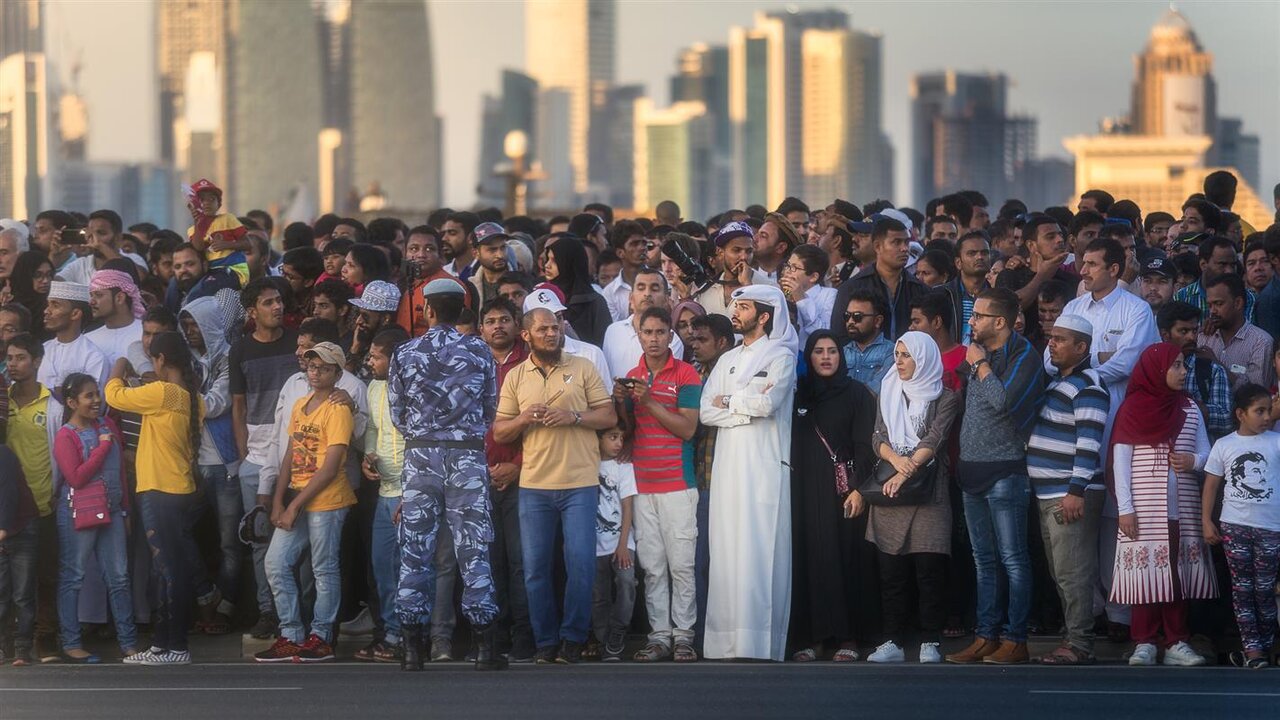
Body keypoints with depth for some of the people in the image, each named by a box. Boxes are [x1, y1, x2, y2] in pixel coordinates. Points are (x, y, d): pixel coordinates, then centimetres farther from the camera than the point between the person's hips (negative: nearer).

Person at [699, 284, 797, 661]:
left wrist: (728, 400, 2)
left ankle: (761, 644, -12)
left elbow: (768, 403, -13)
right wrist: (748, 407, -5)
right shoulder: (728, 360, 20)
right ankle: (726, 643, 1)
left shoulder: (781, 357, 3)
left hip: (764, 467, -6)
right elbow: (706, 411, 8)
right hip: (728, 467, 6)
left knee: (760, 554, -10)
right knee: (726, 552, 1)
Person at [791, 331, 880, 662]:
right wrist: (790, 484, 2)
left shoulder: (857, 393, 4)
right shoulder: (799, 395, 13)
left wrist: (856, 485, -12)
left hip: (843, 489, -3)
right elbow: (791, 443, 12)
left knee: (846, 558, -4)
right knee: (810, 558, -2)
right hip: (806, 491, 3)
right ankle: (813, 637, 0)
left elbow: (864, 444, -2)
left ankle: (847, 637, -2)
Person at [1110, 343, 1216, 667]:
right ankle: (1144, 644, 1)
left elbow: (1207, 453, 12)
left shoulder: (1189, 408, 8)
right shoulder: (1132, 408, -2)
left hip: (1182, 507, 3)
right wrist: (1125, 508, -9)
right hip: (1144, 507, -3)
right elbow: (1120, 460, -3)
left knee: (1178, 571, 2)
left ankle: (1176, 643, 7)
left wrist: (1193, 461, -12)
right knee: (1145, 569, -4)